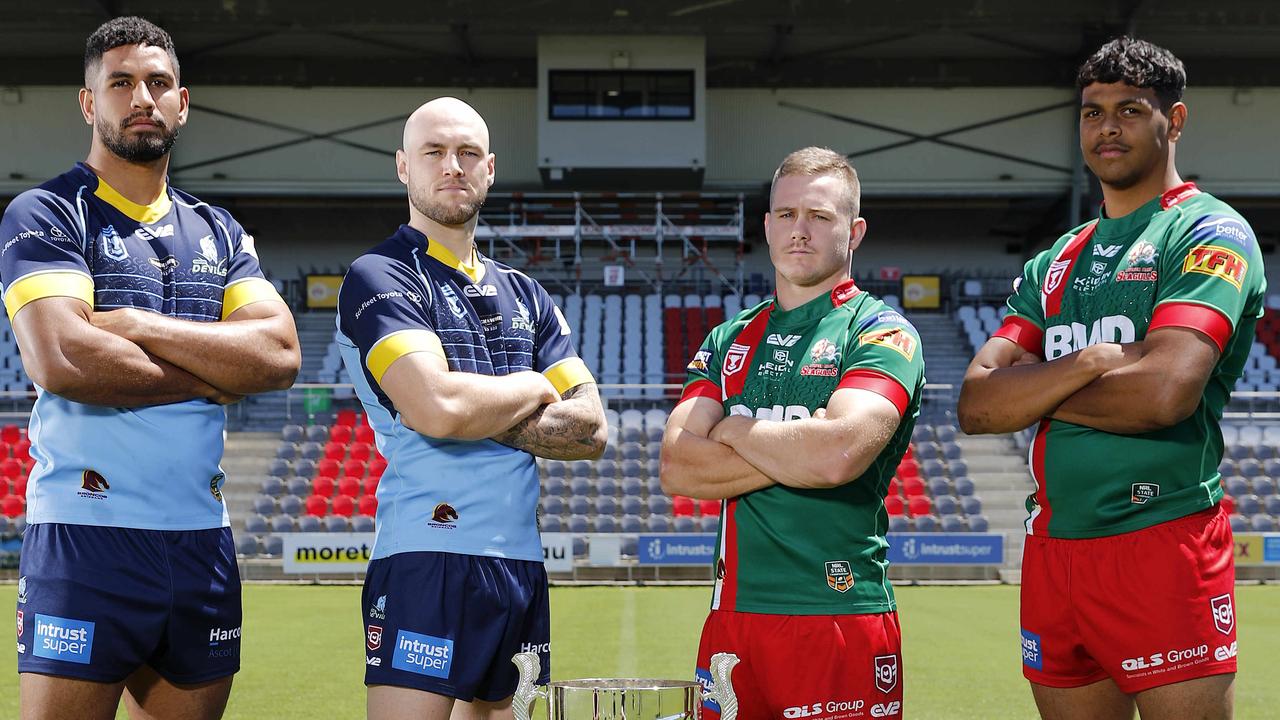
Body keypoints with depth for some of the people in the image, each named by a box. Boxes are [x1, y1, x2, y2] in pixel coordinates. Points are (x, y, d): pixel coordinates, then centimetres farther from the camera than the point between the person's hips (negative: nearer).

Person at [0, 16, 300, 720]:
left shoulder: (218, 233, 17)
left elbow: (280, 355, 1)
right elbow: (61, 361, -17)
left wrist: (133, 325, -8)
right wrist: (214, 376, -6)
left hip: (201, 538, 5)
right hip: (85, 534, -5)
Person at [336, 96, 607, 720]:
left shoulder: (525, 295, 18)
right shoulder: (379, 278, -2)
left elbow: (592, 430, 8)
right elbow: (438, 407, -19)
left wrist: (481, 414, -7)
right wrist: (533, 389, 0)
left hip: (523, 567, 6)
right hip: (427, 561, -6)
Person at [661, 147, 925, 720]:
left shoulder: (881, 332, -2)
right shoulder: (729, 341, 15)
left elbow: (840, 452, -20)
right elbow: (676, 469, 2)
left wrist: (736, 432, -3)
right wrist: (794, 454, -9)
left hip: (840, 614, -5)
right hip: (732, 612, 5)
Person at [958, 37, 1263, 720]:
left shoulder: (1209, 233, -4)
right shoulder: (1055, 262, 17)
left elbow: (1164, 392, -20)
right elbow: (975, 404, 6)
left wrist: (1033, 392, -3)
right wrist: (1088, 363, -11)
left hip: (1162, 542, -7)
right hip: (1051, 551, 7)